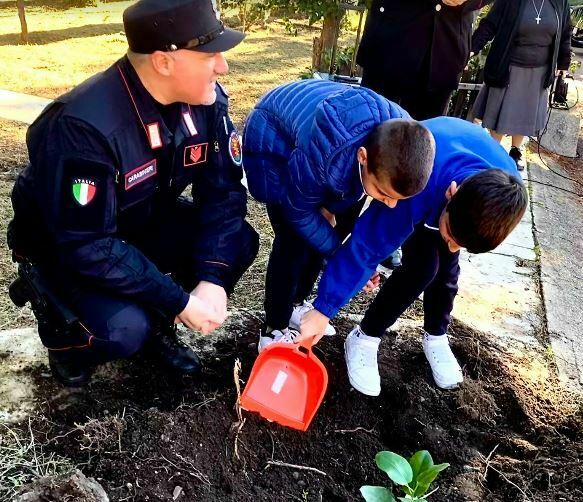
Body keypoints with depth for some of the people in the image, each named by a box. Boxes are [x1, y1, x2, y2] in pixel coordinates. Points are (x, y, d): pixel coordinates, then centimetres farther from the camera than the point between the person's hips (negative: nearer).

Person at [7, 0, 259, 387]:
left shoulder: (207, 101, -15)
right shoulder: (83, 127, -35)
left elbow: (223, 191, -12)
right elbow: (88, 246, -33)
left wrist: (212, 280, -23)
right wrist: (178, 302, -30)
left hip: (144, 223, 6)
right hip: (66, 247, -5)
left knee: (239, 243, -13)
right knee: (123, 330, -29)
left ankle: (156, 323, 9)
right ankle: (61, 327, 8)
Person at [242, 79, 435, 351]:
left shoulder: (402, 142, -28)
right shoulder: (324, 152, -45)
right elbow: (300, 209, -24)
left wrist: (328, 206, -12)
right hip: (274, 138, -5)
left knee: (319, 233, 8)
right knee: (293, 241, -13)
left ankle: (296, 303, 31)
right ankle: (274, 331, 3)